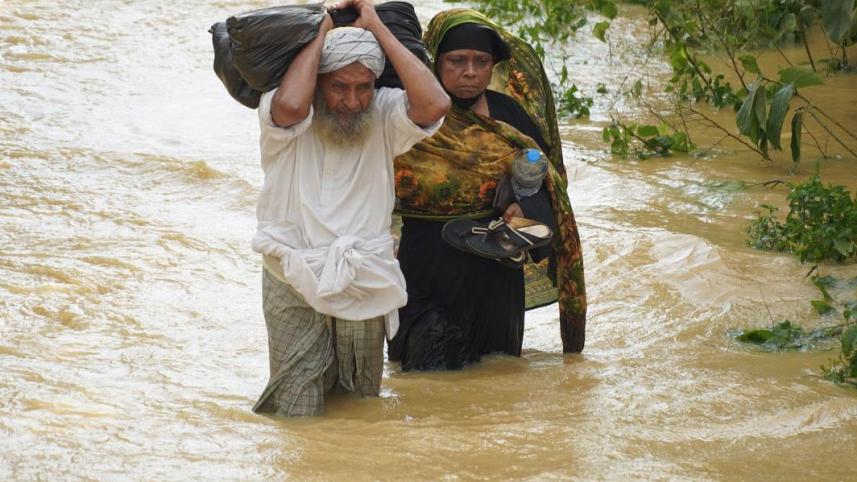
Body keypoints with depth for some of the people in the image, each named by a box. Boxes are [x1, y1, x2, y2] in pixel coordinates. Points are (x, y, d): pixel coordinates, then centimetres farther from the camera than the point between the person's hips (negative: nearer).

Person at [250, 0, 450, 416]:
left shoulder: (382, 116, -1)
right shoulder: (280, 115, -7)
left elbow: (434, 105, -19)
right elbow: (290, 106, -31)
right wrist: (322, 33, -16)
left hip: (364, 285, 2)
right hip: (294, 287, -2)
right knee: (297, 415, -4)